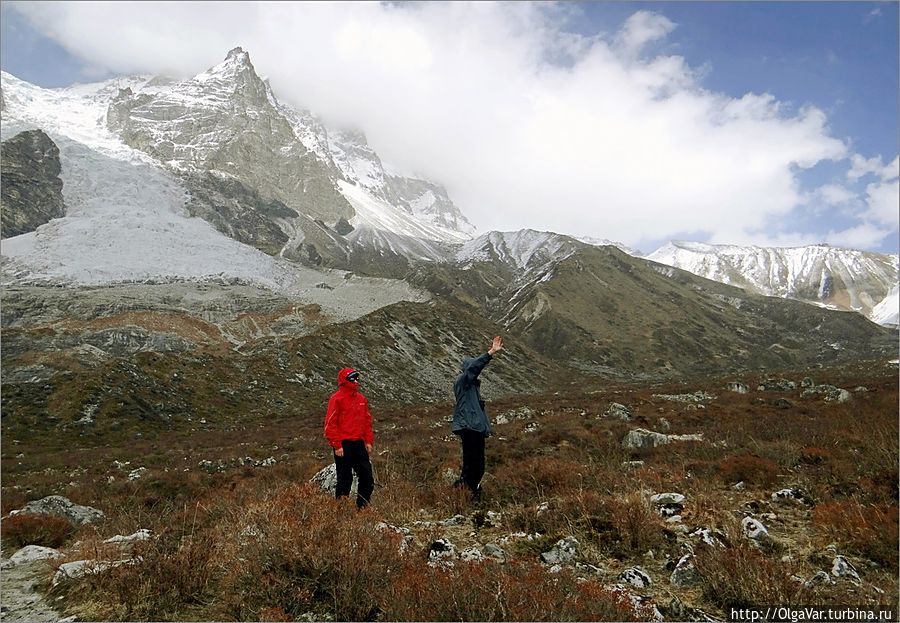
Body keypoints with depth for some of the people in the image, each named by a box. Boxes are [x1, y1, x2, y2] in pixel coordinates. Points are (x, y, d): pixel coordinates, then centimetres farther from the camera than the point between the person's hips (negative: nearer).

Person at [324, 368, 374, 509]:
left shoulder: (361, 399, 12)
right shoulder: (337, 399, -8)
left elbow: (367, 421, 18)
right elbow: (330, 424, -10)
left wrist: (368, 441, 11)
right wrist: (337, 445, -15)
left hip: (358, 444, 6)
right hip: (343, 445, -6)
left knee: (367, 477, 5)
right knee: (345, 479, 2)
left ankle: (363, 506, 18)